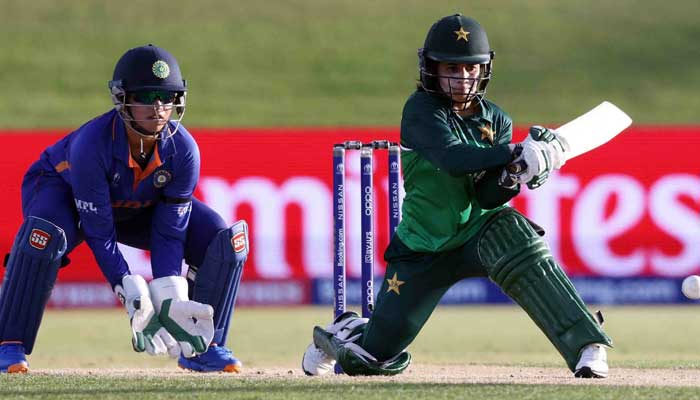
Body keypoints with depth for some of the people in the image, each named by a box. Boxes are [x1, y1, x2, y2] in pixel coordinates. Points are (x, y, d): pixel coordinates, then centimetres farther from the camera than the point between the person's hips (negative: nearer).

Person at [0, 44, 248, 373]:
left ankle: (203, 346, 0)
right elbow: (99, 234, -33)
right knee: (45, 234, -40)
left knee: (225, 239, -14)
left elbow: (170, 232, -20)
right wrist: (132, 296, -39)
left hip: (141, 208, 4)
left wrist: (169, 298, -32)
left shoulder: (183, 149, -27)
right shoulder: (91, 144, -38)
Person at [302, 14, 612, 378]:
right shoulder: (421, 110, -13)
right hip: (422, 249, -2)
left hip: (480, 231, 2)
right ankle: (347, 330, 41)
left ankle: (586, 346, -39)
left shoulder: (495, 120, -1)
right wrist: (516, 155, -43)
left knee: (514, 236, -35)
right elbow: (450, 158, -33)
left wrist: (518, 174, -33)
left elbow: (487, 197, -12)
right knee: (375, 359, 0)